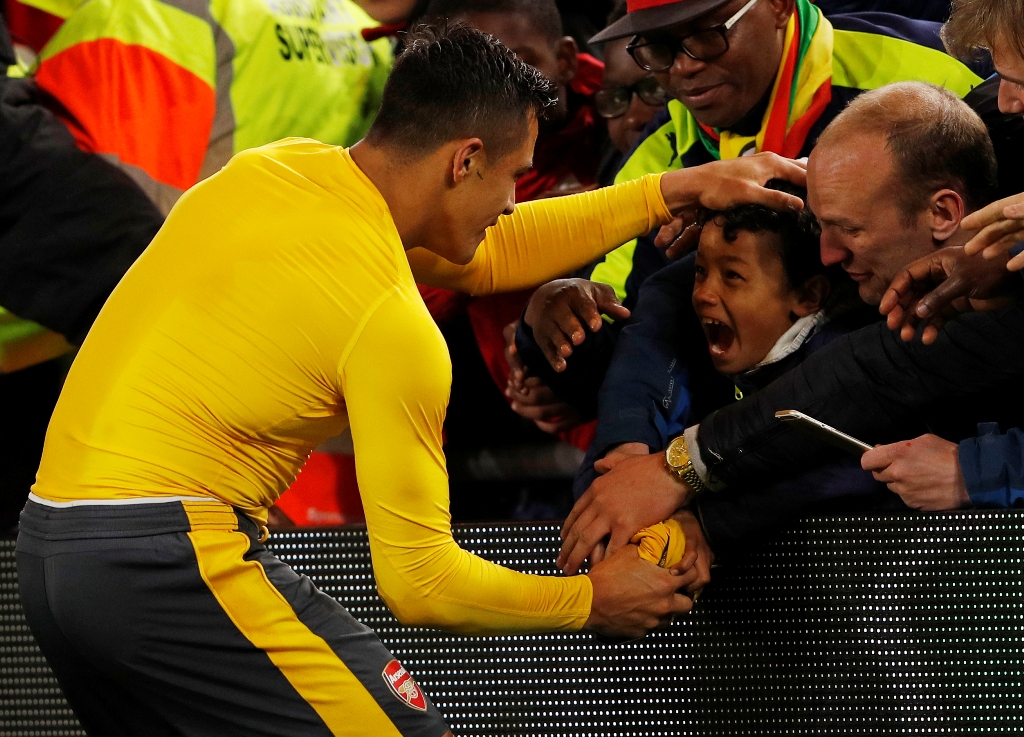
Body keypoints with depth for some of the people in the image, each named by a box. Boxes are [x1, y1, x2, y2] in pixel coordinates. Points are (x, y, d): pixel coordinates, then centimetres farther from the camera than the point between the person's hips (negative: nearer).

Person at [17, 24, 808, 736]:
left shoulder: (281, 168, 9)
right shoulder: (390, 320, -13)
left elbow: (484, 255, 25)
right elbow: (421, 582, -8)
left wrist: (676, 192, 24)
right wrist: (591, 601, 6)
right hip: (172, 556, -9)